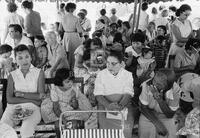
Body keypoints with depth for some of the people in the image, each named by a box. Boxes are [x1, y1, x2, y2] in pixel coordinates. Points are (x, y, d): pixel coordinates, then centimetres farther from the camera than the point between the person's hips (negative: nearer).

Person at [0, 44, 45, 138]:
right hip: (14, 106, 2)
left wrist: (21, 94, -5)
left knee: (26, 129, -29)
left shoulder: (39, 73, 4)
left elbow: (41, 95, -2)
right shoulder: (12, 75, 8)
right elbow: (9, 99, -1)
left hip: (32, 108, -2)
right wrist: (31, 99, -9)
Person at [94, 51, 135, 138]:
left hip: (124, 105, 0)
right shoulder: (101, 74, 2)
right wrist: (109, 105, -21)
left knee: (126, 129, -15)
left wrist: (120, 106, -24)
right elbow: (98, 95, -3)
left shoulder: (127, 75, 3)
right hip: (105, 104, 0)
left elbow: (128, 94, -6)